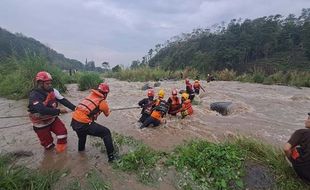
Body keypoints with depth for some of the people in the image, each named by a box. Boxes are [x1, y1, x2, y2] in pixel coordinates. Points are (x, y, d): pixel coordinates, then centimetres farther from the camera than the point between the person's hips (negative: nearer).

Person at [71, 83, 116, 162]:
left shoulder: (91, 95, 11)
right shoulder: (102, 102, -5)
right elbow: (107, 114, 14)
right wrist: (108, 110, 35)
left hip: (74, 121, 8)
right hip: (84, 124, -8)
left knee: (82, 132, 39)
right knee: (106, 132, 3)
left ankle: (81, 148, 64)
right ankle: (111, 156, 7)